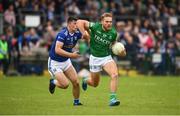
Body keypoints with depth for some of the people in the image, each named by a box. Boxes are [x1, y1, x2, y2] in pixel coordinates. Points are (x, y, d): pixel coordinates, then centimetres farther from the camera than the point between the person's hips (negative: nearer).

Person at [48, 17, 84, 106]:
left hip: (66, 61, 7)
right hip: (55, 62, -7)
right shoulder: (62, 34, -26)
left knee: (76, 82, -1)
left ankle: (76, 101, 20)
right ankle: (53, 82, 16)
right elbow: (57, 50, -33)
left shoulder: (77, 33, -5)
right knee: (65, 84, -15)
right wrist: (71, 55, -36)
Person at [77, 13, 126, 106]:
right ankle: (86, 80, 49)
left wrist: (121, 52, -9)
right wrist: (84, 33, -18)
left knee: (114, 75, -27)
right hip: (95, 58, -1)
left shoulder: (113, 33, -11)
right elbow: (79, 22, -10)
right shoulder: (95, 26, -18)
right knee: (95, 84, 11)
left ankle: (112, 99, -21)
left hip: (107, 57, 1)